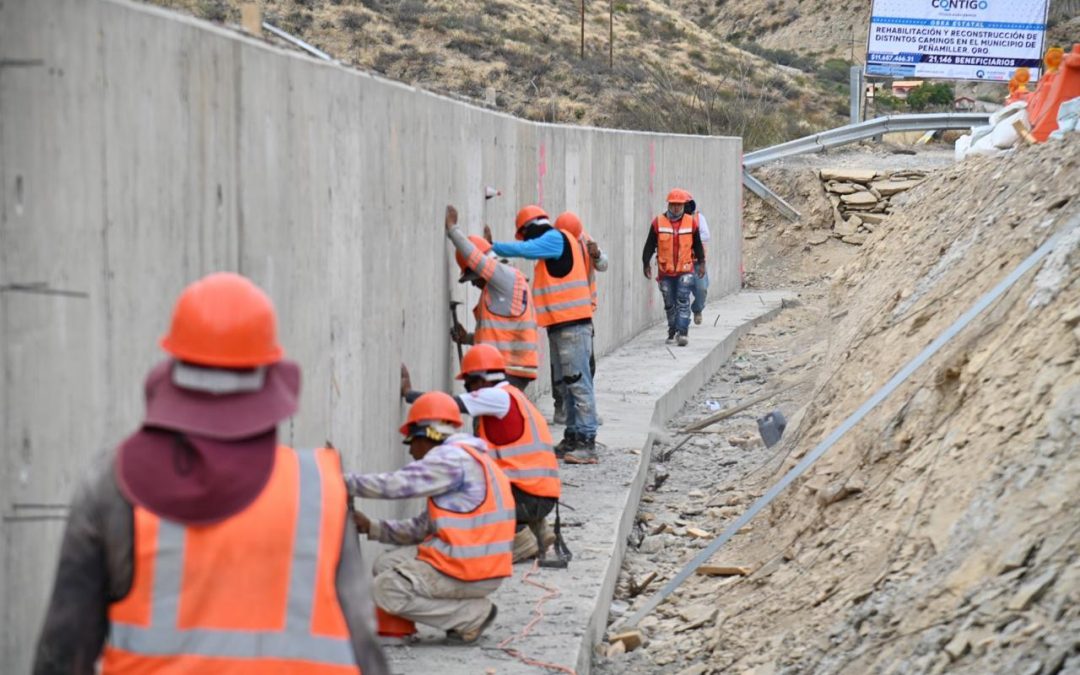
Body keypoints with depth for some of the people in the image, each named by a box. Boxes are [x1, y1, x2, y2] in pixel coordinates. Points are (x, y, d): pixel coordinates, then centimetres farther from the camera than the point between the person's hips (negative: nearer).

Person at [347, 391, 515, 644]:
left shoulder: (452, 458, -12)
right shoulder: (465, 458, 21)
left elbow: (397, 485, -19)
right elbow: (423, 528, 18)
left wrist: (344, 482, -7)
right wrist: (371, 527, 11)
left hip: (470, 572, -10)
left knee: (386, 590, -12)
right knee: (386, 564, 13)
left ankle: (474, 615, -7)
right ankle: (470, 610, 5)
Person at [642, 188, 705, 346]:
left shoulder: (691, 222, 1)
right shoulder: (658, 223, -3)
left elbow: (697, 245, 12)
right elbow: (649, 245, 2)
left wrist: (702, 262, 14)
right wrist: (646, 264, 1)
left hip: (685, 270, -1)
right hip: (665, 271, 1)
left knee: (683, 301, -12)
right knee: (669, 304, 9)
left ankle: (682, 332, -14)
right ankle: (672, 332, 20)